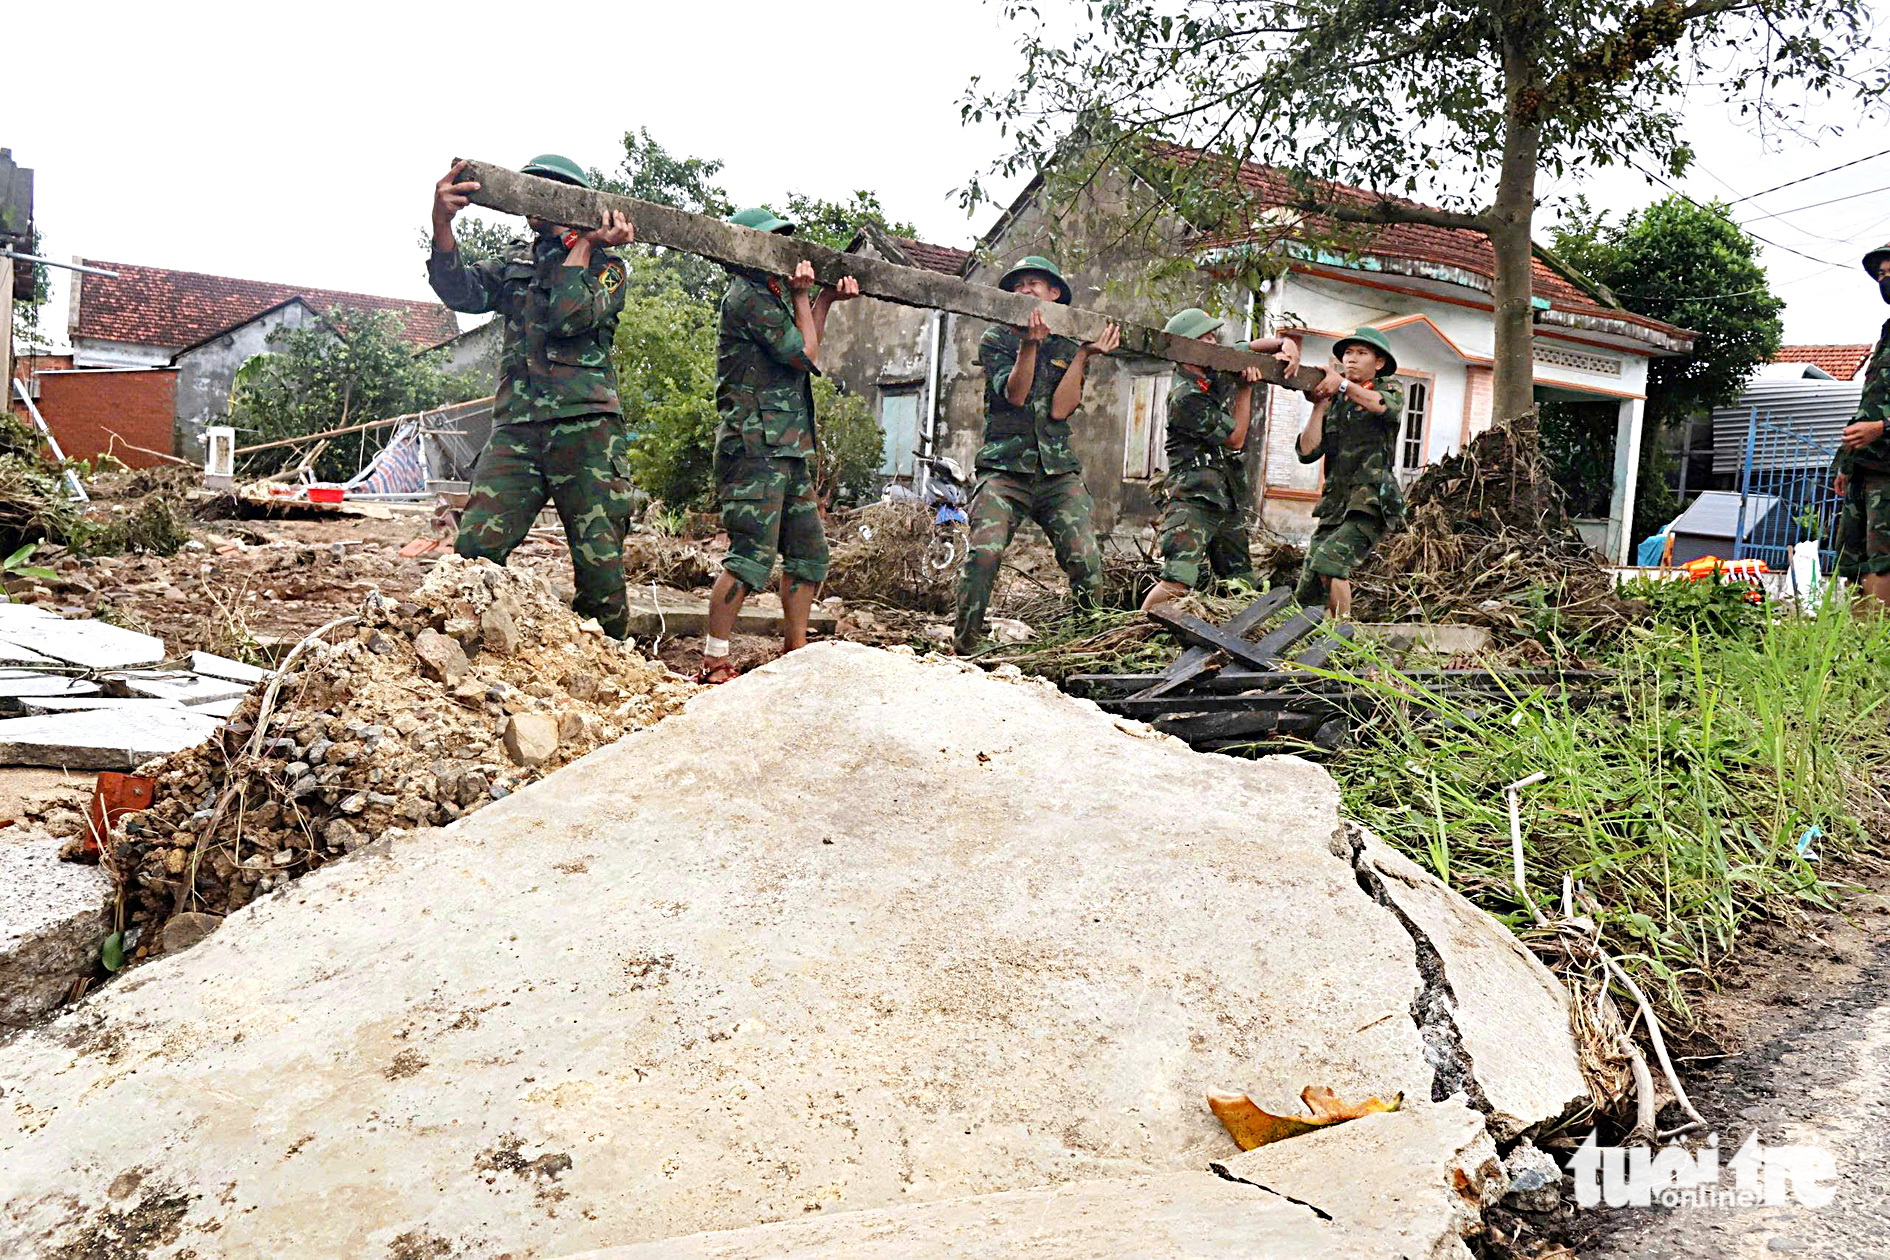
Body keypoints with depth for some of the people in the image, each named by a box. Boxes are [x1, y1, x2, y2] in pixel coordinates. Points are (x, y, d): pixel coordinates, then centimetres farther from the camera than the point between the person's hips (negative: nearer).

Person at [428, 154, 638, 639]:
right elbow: (460, 290, 2)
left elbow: (570, 316, -10)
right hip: (516, 430, 4)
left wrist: (585, 242, -1)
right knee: (474, 549, -12)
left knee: (600, 566, -4)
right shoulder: (514, 263, 22)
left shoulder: (605, 266, 10)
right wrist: (441, 222, -13)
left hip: (585, 430, -3)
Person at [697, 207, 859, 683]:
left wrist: (826, 299, 18)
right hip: (757, 444, -10)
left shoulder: (775, 293, 20)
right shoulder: (747, 296, -8)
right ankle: (713, 661, -9)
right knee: (753, 555, -15)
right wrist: (802, 295, 1)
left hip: (789, 447, 10)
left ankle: (795, 649, 21)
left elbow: (804, 349, 27)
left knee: (810, 553, 12)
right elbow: (807, 357, -9)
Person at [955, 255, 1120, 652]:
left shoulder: (1070, 347, 13)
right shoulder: (997, 339, 9)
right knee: (984, 552, -21)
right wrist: (1030, 344, -20)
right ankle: (963, 646, -9)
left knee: (1087, 561, -12)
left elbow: (1059, 410, -1)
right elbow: (1014, 394, -7)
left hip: (1057, 471, 2)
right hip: (1003, 467, -2)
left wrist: (1084, 355, -8)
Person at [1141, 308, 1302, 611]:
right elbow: (1235, 439, -8)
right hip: (1192, 501, -9)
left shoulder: (1219, 368, 8)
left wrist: (1287, 344, 2)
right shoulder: (1185, 398, -15)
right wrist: (1245, 387, -6)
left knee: (1241, 586, 12)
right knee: (1177, 583, -24)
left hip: (1228, 502, 9)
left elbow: (1256, 345, 23)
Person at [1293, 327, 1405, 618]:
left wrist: (1343, 385, -26)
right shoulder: (1334, 403, 17)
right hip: (1334, 505, 6)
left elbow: (1390, 406, -20)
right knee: (1306, 596, 3)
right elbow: (1307, 453, 4)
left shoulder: (1389, 387, 7)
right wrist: (1319, 405, -4)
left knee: (1330, 561, -28)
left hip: (1371, 503, -6)